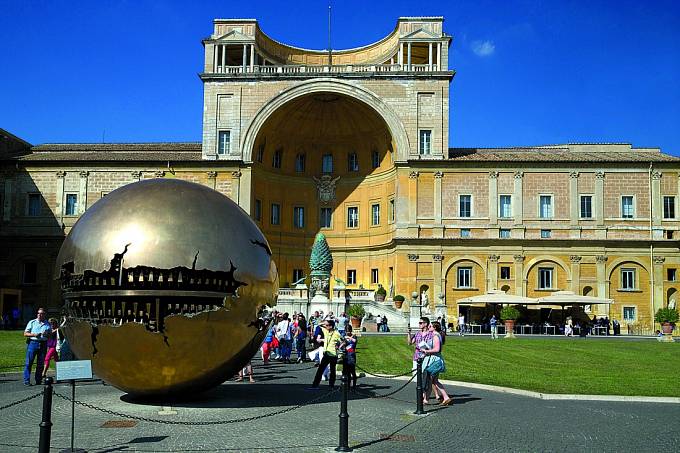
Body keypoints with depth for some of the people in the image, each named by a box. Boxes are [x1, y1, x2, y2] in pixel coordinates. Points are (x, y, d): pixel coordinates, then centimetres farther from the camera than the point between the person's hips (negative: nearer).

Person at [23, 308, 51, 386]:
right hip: (33, 343, -2)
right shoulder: (32, 322, 9)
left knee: (41, 364, 3)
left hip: (43, 344, 2)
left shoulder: (48, 324, 13)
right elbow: (25, 333, 6)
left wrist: (46, 334, -7)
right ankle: (26, 380, -3)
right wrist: (34, 334, -11)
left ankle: (38, 380, 10)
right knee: (28, 362, -6)